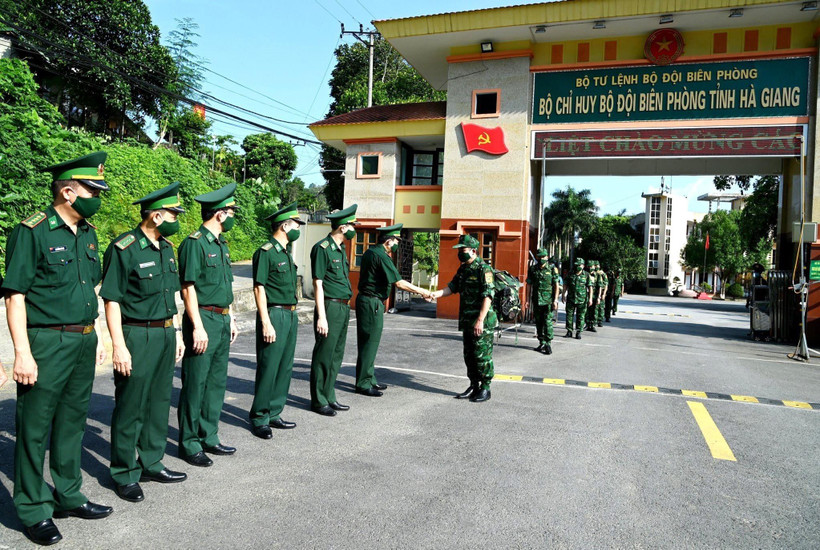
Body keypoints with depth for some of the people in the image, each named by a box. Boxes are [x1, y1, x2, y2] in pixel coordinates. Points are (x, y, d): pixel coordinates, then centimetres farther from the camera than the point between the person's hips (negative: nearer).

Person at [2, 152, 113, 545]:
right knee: (34, 429, 5)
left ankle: (68, 496, 30)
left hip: (84, 343, 7)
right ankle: (33, 510, 19)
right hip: (47, 344, -7)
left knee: (72, 423, 16)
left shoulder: (88, 233, 11)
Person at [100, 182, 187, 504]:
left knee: (159, 403, 15)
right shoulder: (123, 249, -13)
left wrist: (174, 335, 16)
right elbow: (111, 300, -15)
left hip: (165, 335, 8)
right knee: (130, 408, 3)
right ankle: (124, 475, 17)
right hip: (136, 337, -8)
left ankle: (151, 463, 29)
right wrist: (119, 346, -19)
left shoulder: (166, 248, 10)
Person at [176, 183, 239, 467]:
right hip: (203, 320, -9)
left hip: (222, 320, 9)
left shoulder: (221, 244, 15)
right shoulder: (194, 243, -11)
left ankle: (209, 438, 26)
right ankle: (189, 444, 12)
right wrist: (198, 327, -19)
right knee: (195, 385, 0)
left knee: (217, 382, 14)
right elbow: (188, 287, -15)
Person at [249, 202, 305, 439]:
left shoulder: (286, 252, 16)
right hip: (274, 315, -9)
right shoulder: (265, 252, -11)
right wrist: (266, 322, -19)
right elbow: (259, 288, -15)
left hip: (291, 315, 9)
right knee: (268, 369, -3)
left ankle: (273, 414, 23)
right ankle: (259, 419, 9)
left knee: (285, 368, 12)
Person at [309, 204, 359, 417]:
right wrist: (321, 317, -18)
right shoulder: (322, 248, -12)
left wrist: (346, 308, 17)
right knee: (323, 357, 0)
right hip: (330, 307, -9)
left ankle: (329, 397, 25)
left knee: (336, 356, 15)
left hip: (343, 308, 9)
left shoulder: (341, 249, 15)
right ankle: (318, 401, 12)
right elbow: (318, 284, -15)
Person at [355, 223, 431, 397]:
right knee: (369, 343, -4)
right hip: (372, 303, -10)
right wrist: (422, 292, -10)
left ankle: (369, 379, 24)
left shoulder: (369, 252, 12)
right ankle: (363, 384, 2)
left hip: (364, 300, 10)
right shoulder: (382, 256, -17)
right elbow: (399, 283, -19)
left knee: (367, 343, 15)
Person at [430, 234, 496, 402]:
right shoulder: (462, 269, 14)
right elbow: (452, 287, 14)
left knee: (482, 356, -2)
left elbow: (488, 296, -19)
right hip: (466, 321, 9)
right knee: (469, 355, 14)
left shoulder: (484, 269, -13)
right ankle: (473, 386, 26)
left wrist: (480, 320, -25)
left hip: (482, 322, -9)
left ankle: (485, 389, 10)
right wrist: (435, 294, -2)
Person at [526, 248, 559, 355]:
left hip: (548, 301, -4)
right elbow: (529, 283, 13)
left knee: (547, 322, -8)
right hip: (536, 301, 4)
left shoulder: (552, 269, -1)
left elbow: (556, 285, -3)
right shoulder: (533, 269, 9)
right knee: (538, 323, 9)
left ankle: (548, 345, -2)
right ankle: (542, 343, 19)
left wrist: (555, 300, -10)